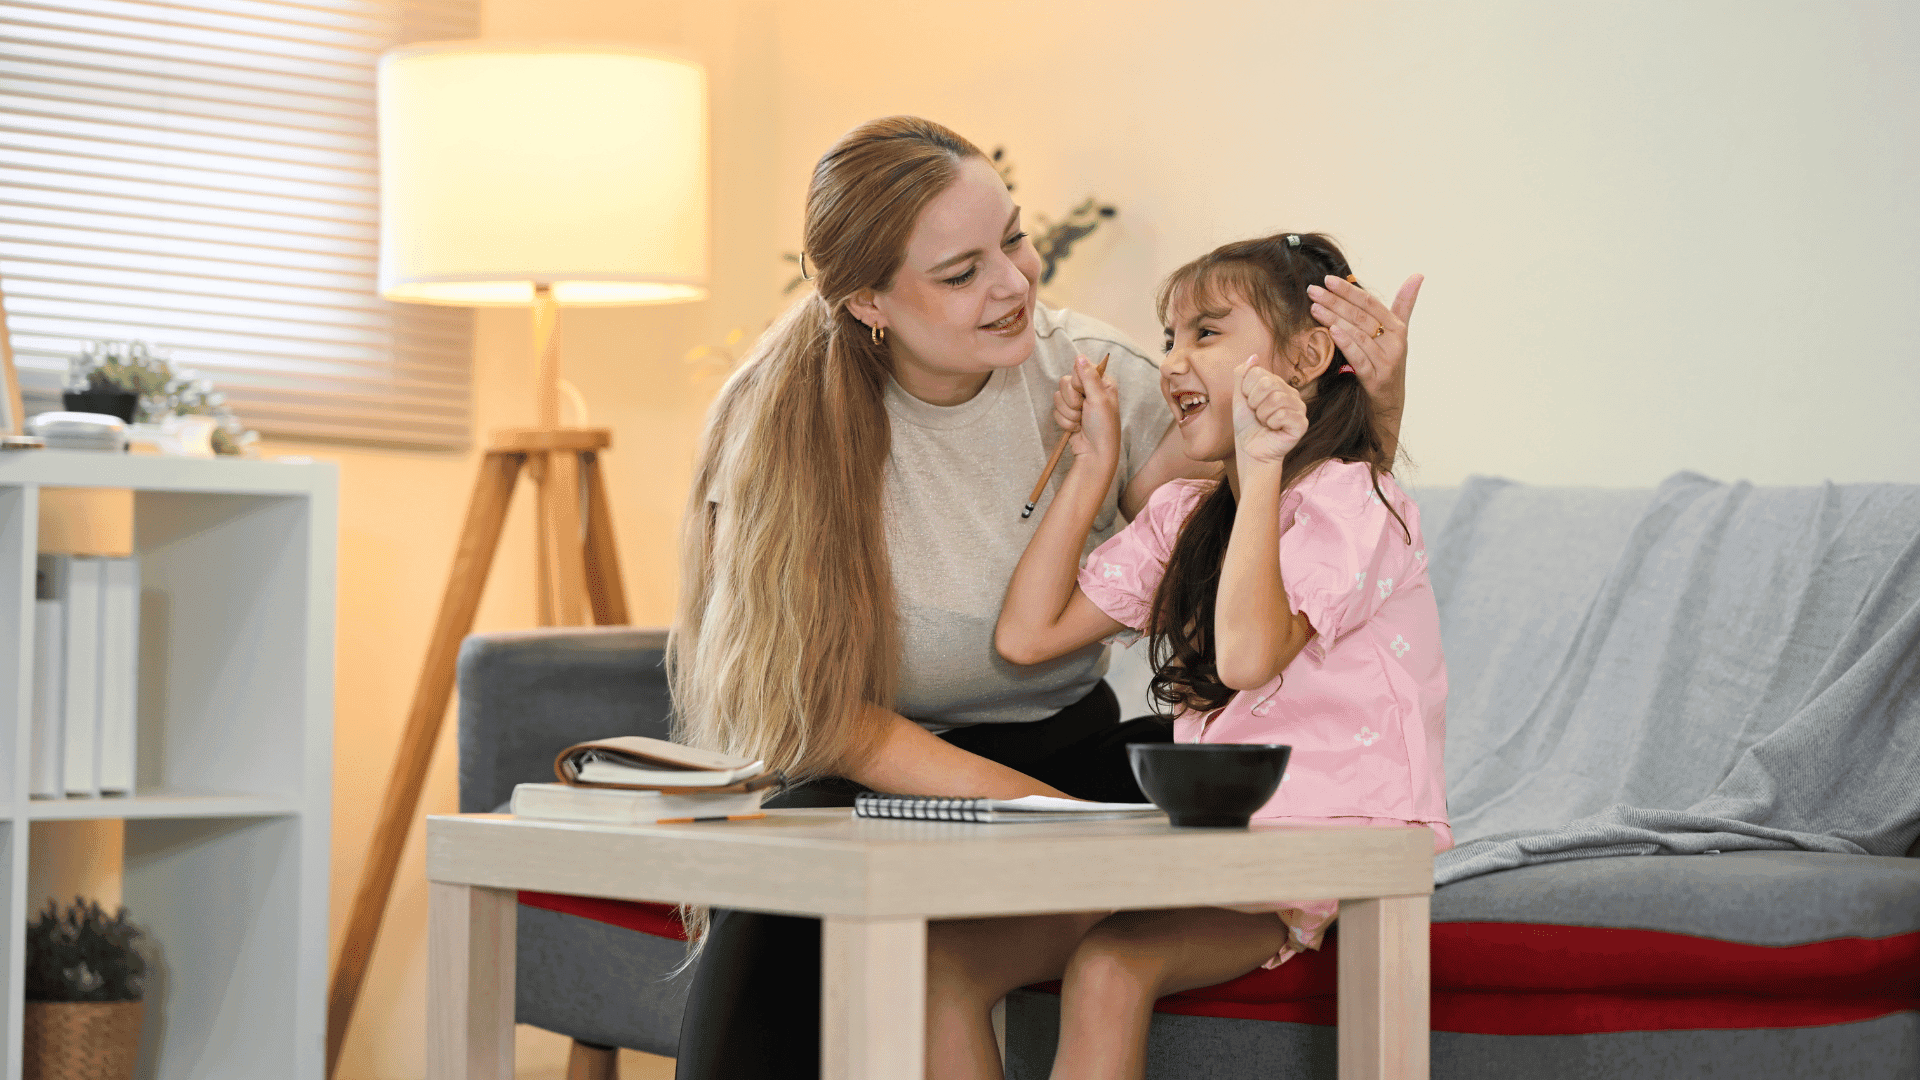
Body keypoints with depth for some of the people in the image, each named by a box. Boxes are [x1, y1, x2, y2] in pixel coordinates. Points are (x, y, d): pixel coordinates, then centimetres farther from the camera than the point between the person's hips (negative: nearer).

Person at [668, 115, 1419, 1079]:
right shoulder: (786, 429, -12)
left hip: (1075, 752, 4)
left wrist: (1371, 404, -15)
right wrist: (1030, 807, -27)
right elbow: (828, 715, -15)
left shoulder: (1096, 376, -4)